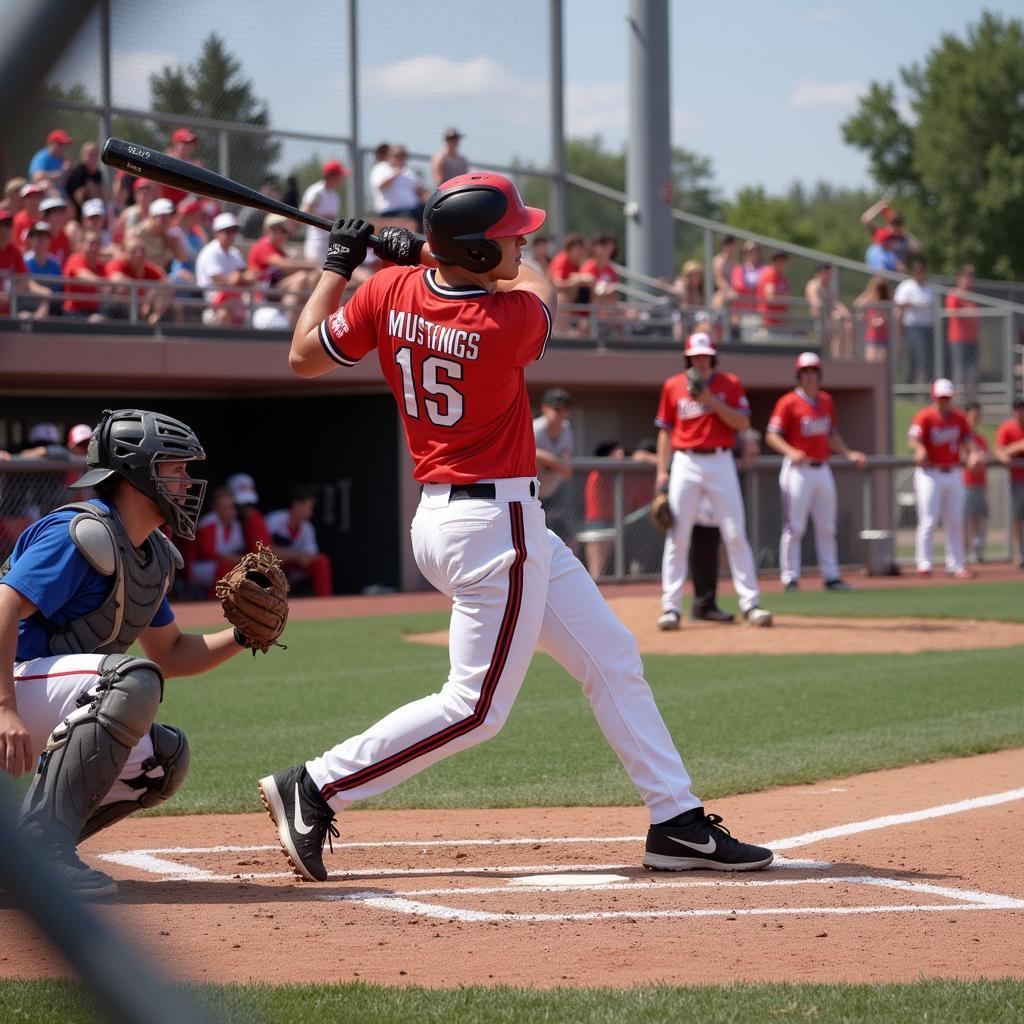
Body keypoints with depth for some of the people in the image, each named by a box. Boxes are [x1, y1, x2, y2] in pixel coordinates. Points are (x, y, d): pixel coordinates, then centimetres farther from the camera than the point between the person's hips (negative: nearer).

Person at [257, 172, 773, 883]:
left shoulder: (390, 291, -5)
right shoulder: (513, 319, -20)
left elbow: (304, 357, 9)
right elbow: (542, 288, 6)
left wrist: (338, 264, 16)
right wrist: (420, 253, 12)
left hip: (444, 511, 9)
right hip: (496, 525, -9)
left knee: (613, 660, 12)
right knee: (476, 707, -2)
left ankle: (678, 823, 15)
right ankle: (315, 790, 0)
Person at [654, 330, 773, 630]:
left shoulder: (730, 384, 5)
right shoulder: (673, 386, 7)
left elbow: (743, 423, -4)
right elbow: (666, 431, 10)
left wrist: (712, 401, -14)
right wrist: (662, 471, 3)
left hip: (721, 462, -1)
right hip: (685, 464, 1)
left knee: (735, 534, -3)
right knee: (677, 536, -2)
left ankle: (750, 603, 0)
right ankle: (671, 607, 1)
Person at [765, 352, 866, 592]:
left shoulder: (826, 401, 12)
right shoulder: (789, 402, -8)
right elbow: (772, 435, -10)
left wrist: (848, 454, 9)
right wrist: (791, 452, -26)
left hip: (823, 470, 7)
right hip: (798, 470, -7)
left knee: (827, 527, 10)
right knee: (794, 527, -6)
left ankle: (831, 577, 16)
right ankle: (790, 578, -2)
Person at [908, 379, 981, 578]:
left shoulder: (959, 418, 8)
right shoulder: (925, 416, -8)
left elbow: (967, 438, 6)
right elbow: (914, 436, -20)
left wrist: (973, 453, -16)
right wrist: (919, 450, -42)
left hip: (954, 473, 5)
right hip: (930, 474, -5)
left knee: (955, 522, 8)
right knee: (928, 520, -9)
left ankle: (955, 565, 15)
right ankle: (924, 564, -6)